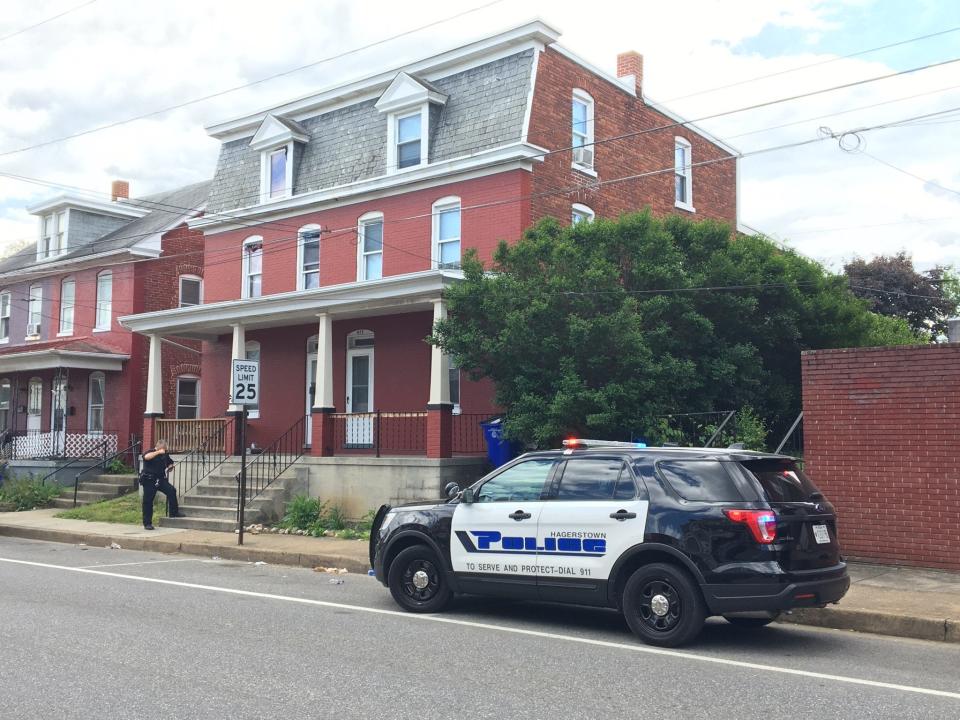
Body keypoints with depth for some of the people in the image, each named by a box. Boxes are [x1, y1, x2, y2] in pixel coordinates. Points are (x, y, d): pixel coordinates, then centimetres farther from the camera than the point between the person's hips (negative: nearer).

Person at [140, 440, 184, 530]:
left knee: (171, 490, -17)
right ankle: (147, 523, 9)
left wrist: (170, 467, 2)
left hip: (161, 479, 4)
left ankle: (174, 512, -5)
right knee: (148, 502, 0)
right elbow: (146, 457, -30)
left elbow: (170, 463, 25)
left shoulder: (165, 455, 10)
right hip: (149, 480, -4)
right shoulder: (150, 452, -6)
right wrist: (158, 452, -31)